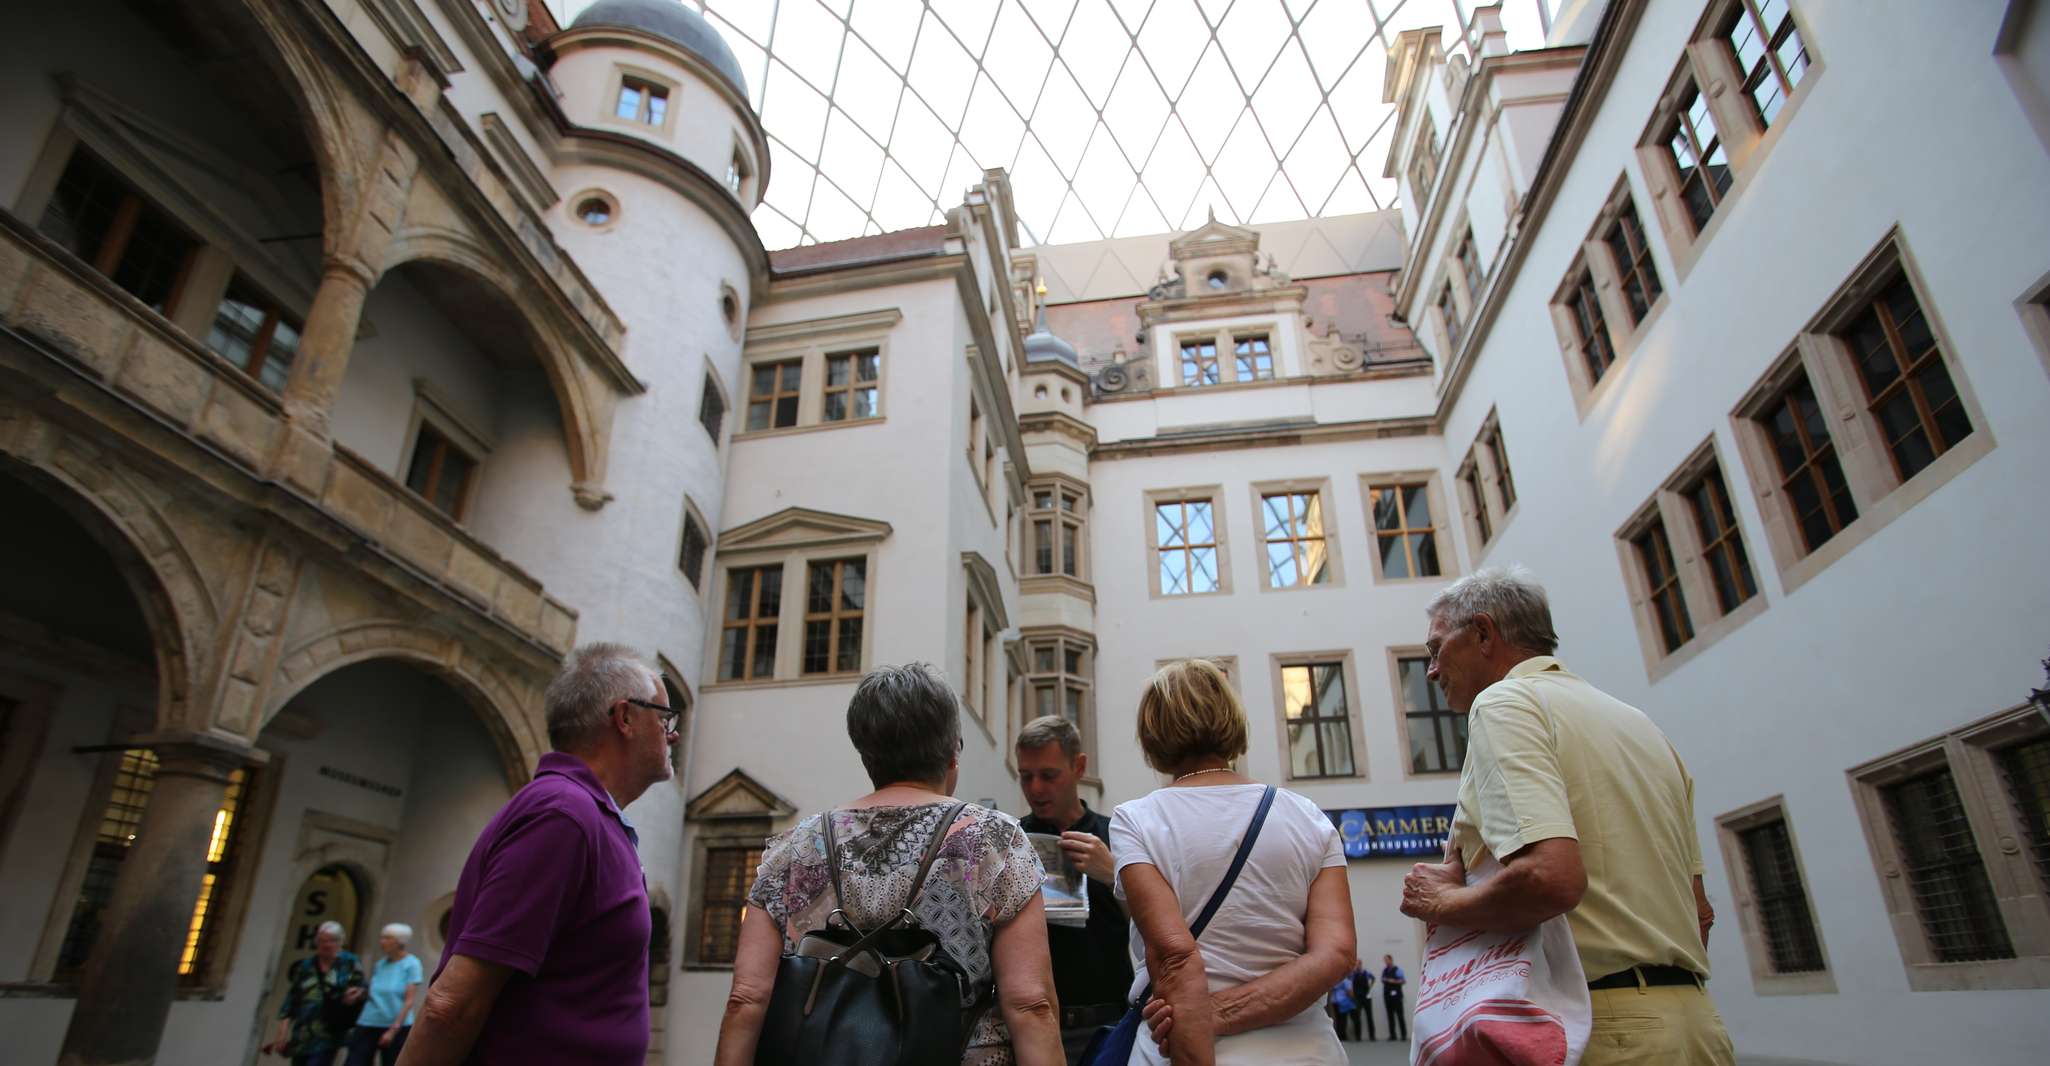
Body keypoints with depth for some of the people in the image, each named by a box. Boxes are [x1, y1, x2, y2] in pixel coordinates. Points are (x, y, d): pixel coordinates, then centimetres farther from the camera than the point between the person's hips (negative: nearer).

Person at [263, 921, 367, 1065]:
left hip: (328, 1035, -4)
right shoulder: (304, 966, 9)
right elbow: (290, 1000, 8)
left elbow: (362, 989, 8)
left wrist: (356, 994, -15)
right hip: (302, 1035, 4)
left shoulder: (349, 963, 2)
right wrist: (282, 1033, 3)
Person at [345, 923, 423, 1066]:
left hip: (398, 1027, -5)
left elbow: (410, 1000, -10)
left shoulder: (411, 964, -7)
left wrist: (393, 1029, -13)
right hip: (368, 1024, 5)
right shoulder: (380, 964, 9)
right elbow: (372, 994, 17)